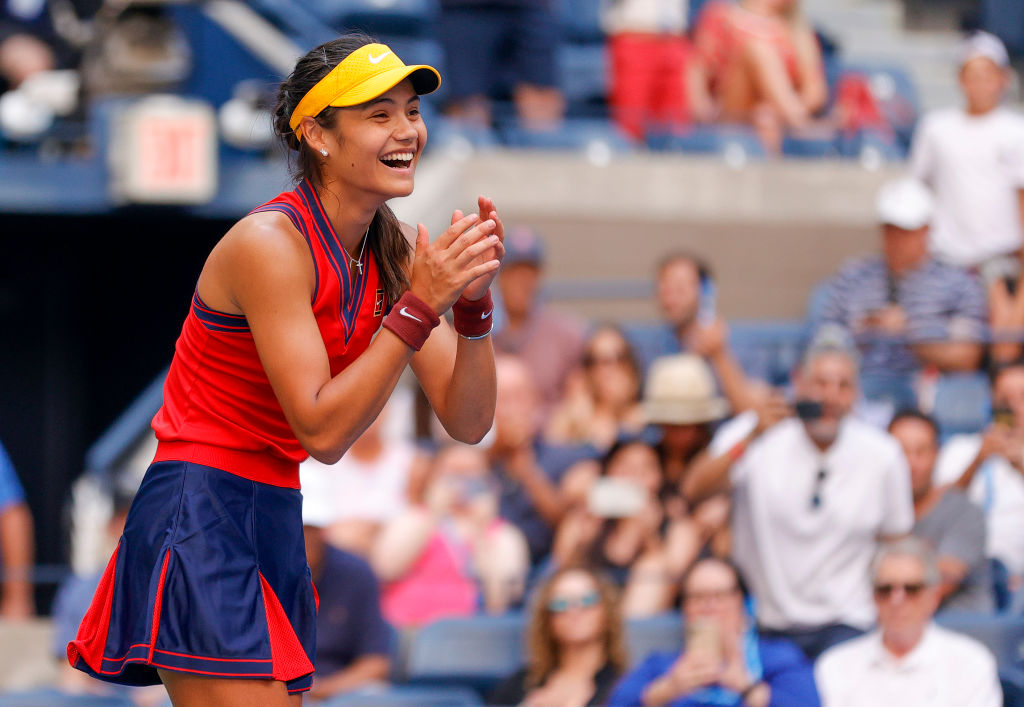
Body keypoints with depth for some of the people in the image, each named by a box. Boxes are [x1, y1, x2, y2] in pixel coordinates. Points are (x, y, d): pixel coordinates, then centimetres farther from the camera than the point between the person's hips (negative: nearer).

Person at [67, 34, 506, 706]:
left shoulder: (393, 249, 6)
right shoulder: (270, 242, -16)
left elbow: (467, 422, 4)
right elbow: (322, 431, -20)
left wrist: (474, 302, -12)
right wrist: (420, 304, -23)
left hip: (276, 517, 8)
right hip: (201, 520, -8)